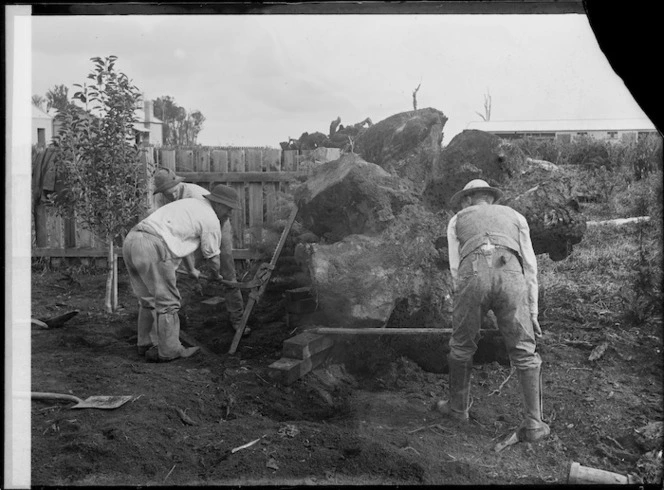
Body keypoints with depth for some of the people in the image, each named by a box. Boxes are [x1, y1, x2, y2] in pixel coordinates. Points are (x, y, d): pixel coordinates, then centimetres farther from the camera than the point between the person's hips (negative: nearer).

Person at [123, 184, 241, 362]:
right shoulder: (211, 220, 2)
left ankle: (146, 343, 30)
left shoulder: (189, 203, 28)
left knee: (148, 299, 21)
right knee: (167, 302, 4)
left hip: (131, 240, 9)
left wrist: (191, 269, 51)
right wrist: (216, 274, 36)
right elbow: (212, 255, 14)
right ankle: (169, 350, 12)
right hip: (153, 248, -9)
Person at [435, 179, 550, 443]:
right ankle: (532, 423, 9)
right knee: (524, 354, 13)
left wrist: (472, 320, 32)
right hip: (509, 278, 1)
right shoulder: (515, 217, 35)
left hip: (474, 277, 0)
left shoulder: (456, 221, 32)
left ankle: (457, 406, 36)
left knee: (462, 346, 22)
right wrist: (532, 314, 29)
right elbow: (529, 267, 27)